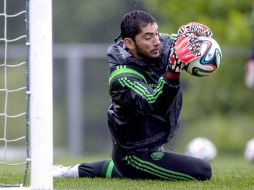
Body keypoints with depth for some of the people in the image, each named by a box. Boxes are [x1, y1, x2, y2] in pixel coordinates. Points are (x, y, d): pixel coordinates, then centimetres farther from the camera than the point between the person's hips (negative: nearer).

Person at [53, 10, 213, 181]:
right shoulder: (123, 79, -32)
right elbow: (155, 105, -45)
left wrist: (191, 30, -20)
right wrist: (173, 72, -60)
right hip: (136, 156, -9)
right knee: (203, 172, -13)